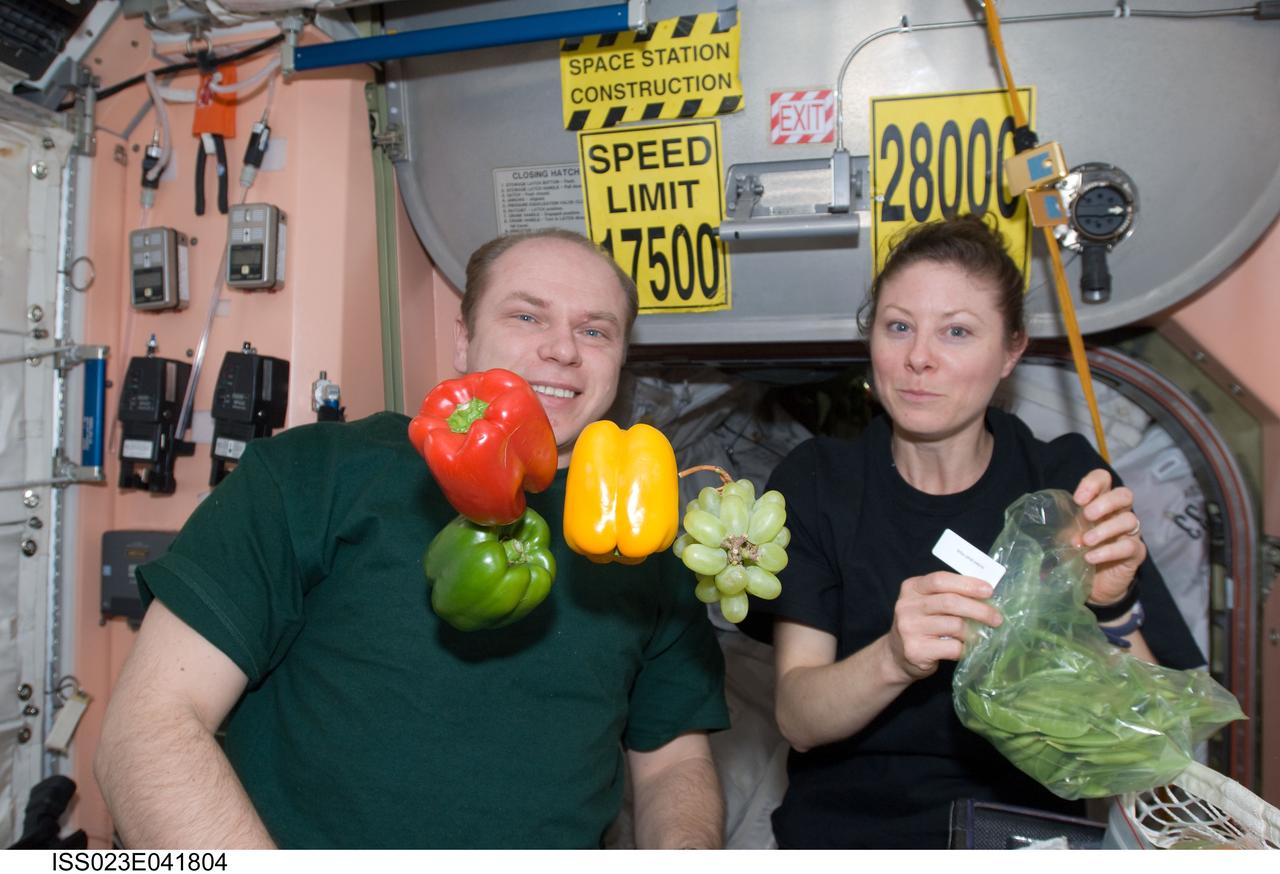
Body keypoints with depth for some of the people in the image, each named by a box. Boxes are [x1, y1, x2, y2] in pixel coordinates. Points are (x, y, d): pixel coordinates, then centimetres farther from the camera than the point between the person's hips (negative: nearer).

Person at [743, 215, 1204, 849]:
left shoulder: (1066, 478, -2)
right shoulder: (815, 482, -3)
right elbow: (798, 721, -9)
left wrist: (1111, 610, -22)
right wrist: (894, 659, -27)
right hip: (846, 830, -1)